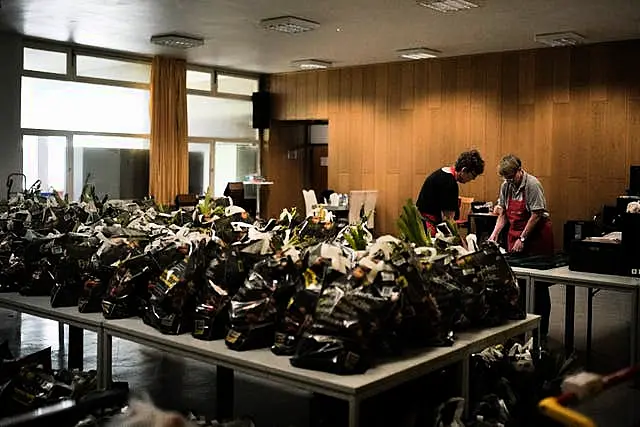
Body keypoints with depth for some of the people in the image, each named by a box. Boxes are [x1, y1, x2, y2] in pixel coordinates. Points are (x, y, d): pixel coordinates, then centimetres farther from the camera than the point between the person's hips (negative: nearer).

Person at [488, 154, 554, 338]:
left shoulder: (532, 184, -15)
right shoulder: (506, 186, 5)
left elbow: (536, 215, -16)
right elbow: (503, 214, 12)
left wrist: (522, 239, -16)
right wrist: (495, 233, -1)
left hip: (536, 234, -6)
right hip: (515, 233, 6)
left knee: (538, 283, 0)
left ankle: (541, 328, 8)